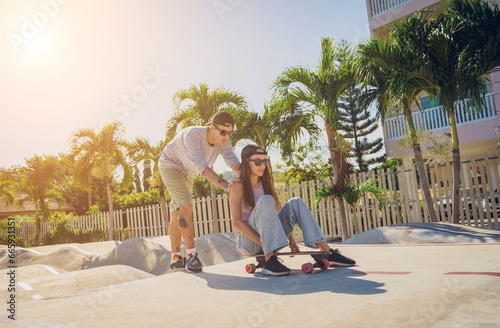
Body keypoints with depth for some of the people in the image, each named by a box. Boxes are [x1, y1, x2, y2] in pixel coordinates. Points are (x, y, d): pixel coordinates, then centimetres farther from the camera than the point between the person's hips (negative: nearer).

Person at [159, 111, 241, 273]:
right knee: (185, 206, -23)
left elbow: (234, 163, -29)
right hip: (170, 166, -7)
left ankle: (176, 259, 15)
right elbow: (202, 168, -45)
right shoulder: (192, 135, -38)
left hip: (187, 172, 7)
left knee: (177, 213, 10)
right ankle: (191, 255, -21)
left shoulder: (223, 141, -19)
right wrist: (227, 186, -52)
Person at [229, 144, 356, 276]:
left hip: (267, 238, 6)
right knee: (266, 200, -30)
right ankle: (269, 260, -41)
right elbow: (236, 223, -18)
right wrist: (263, 243, -25)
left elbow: (279, 214, 11)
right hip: (247, 242, -6)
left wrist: (290, 238, -3)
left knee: (295, 203, -10)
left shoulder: (266, 184, 11)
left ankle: (327, 252, -19)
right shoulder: (238, 186, -9)